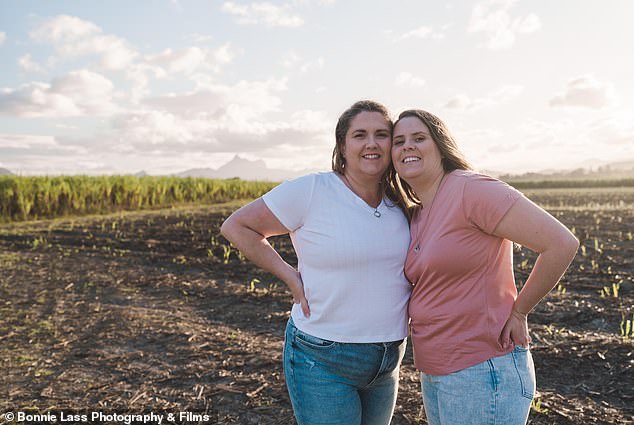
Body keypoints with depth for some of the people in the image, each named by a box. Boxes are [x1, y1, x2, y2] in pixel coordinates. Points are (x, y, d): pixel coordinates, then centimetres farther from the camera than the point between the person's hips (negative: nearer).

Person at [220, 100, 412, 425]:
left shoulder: (399, 203, 1)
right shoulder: (311, 191, -16)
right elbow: (236, 227, -9)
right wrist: (290, 276, -15)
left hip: (387, 361, 6)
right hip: (323, 360, -6)